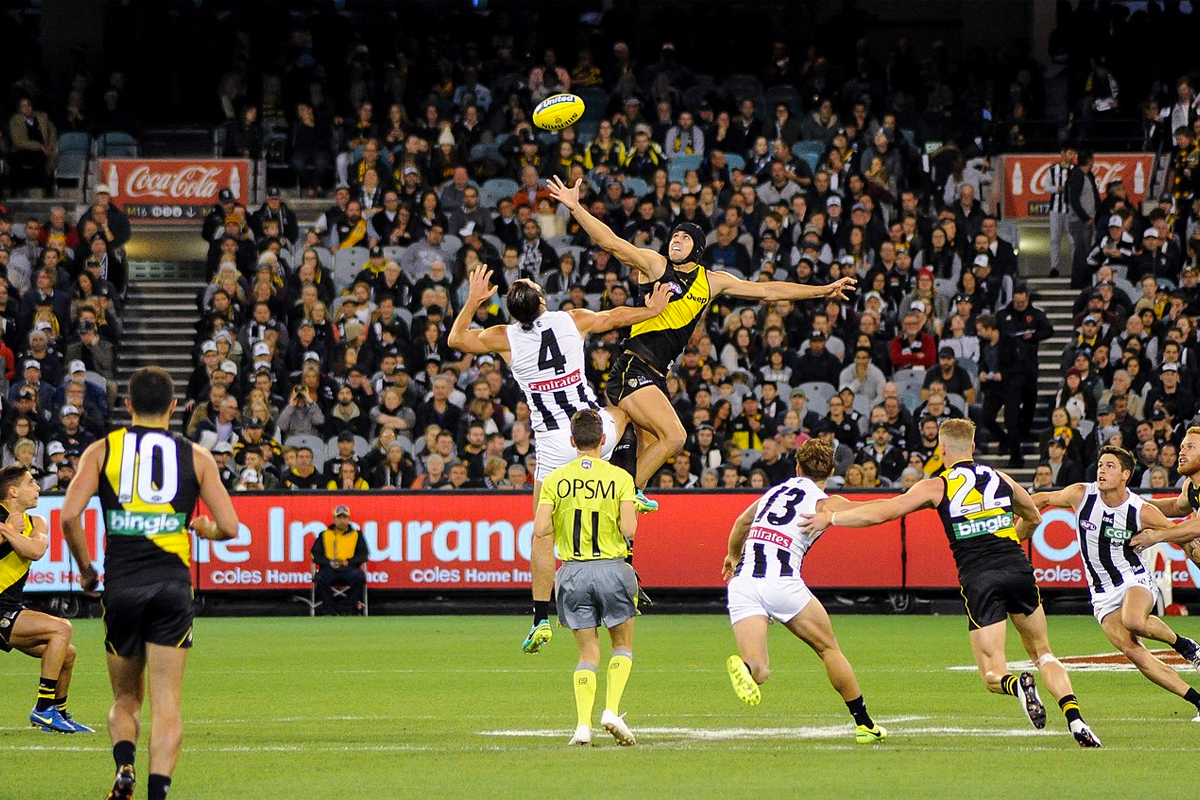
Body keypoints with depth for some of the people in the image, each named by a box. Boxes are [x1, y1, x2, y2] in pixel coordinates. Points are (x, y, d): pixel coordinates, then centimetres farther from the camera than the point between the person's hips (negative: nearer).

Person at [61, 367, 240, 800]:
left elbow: (69, 516, -5)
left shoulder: (101, 450, 6)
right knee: (166, 703, 0)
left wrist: (85, 569, 10)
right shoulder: (196, 456, 7)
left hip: (120, 585, 1)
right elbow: (229, 527, 3)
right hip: (172, 583, -1)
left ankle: (124, 765, -13)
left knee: (125, 699, 15)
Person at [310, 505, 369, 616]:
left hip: (349, 568, 0)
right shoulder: (324, 535, 18)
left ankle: (347, 610, -26)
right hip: (329, 568, 0)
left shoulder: (356, 535, 18)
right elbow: (316, 554, 10)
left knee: (359, 576, -34)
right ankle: (331, 611, -25)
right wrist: (329, 562, -9)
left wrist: (348, 562, -9)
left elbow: (363, 555, 9)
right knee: (320, 578, -34)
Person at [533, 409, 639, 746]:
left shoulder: (555, 479, 0)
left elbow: (540, 530, -7)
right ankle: (611, 710, -3)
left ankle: (583, 724, -4)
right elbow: (629, 529, -12)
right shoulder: (620, 478, -4)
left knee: (588, 652, 10)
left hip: (573, 572, 2)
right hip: (612, 569, -2)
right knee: (623, 645, 16)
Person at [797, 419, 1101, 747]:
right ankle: (1074, 719, -7)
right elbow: (1033, 519, 35)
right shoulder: (1001, 479, 18)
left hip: (978, 580, -3)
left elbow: (882, 513, 3)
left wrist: (830, 517, 14)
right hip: (1018, 570, 3)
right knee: (1042, 653, 16)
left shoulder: (937, 486, 7)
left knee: (993, 676, 4)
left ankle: (1017, 685, -32)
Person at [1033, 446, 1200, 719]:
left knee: (1134, 621, -37)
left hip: (1136, 579, -3)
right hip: (1103, 594, 3)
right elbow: (1044, 499, 13)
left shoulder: (1143, 512, -11)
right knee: (1132, 651, -17)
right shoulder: (1081, 495, -5)